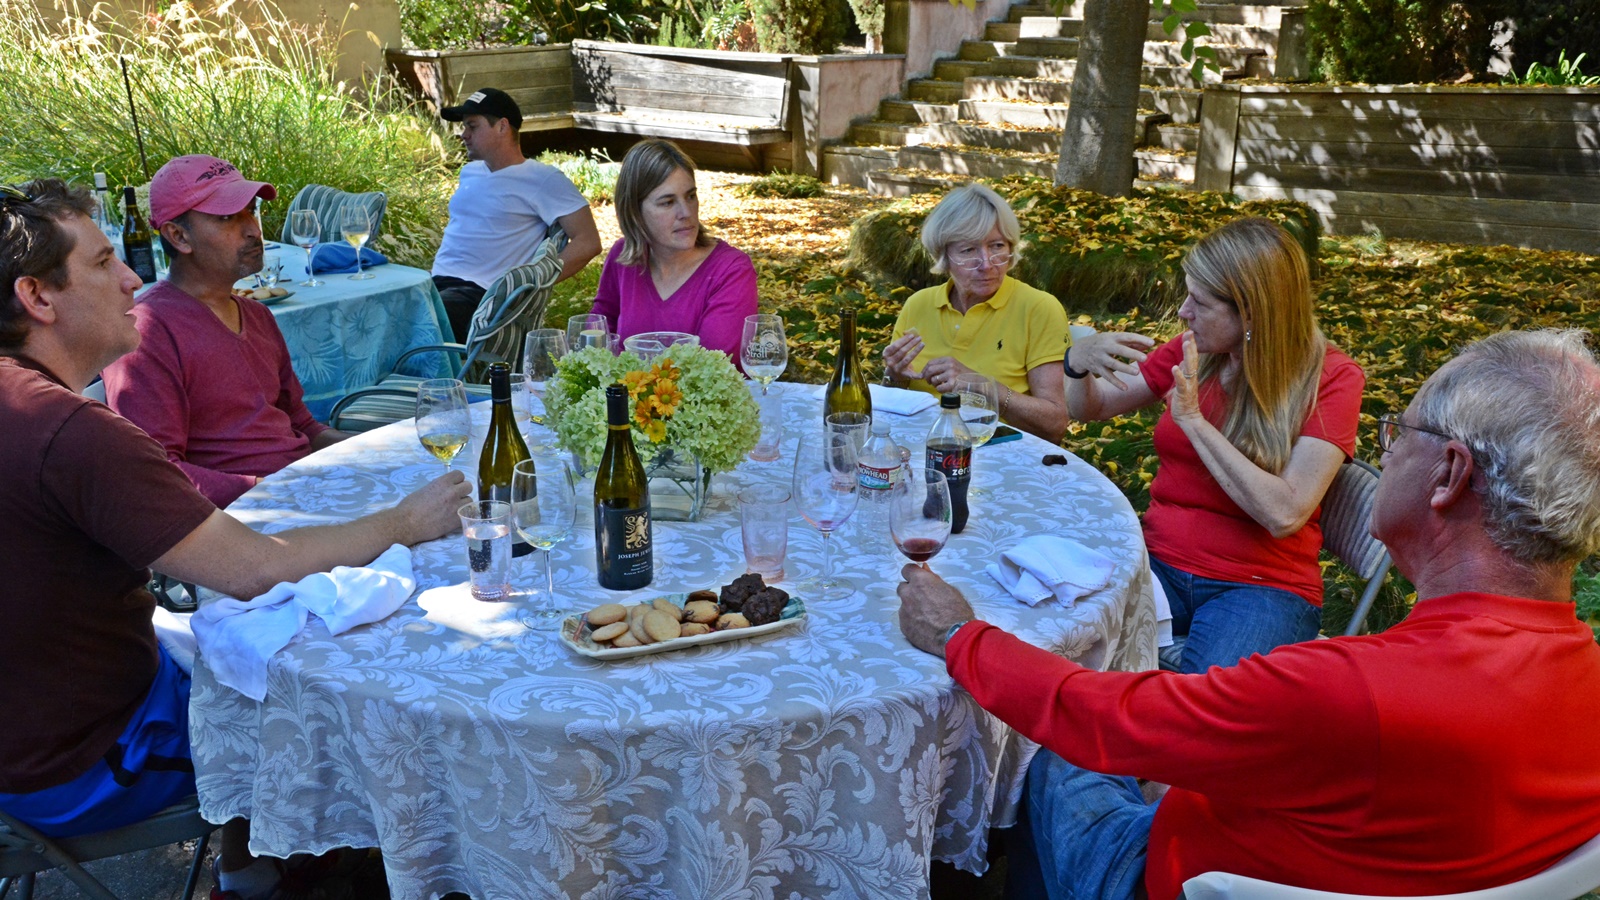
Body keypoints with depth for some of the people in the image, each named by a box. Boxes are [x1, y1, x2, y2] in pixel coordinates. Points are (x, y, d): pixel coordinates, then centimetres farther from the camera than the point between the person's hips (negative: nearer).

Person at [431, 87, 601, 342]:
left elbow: (588, 242, -8)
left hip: (479, 293, -7)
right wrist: (436, 265, 16)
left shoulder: (542, 179, -1)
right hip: (436, 282, 7)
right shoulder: (469, 172, 23)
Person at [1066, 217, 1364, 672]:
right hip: (1160, 564, 4)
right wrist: (1078, 359, -8)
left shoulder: (1330, 379, -6)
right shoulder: (1192, 352, 6)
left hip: (1261, 586, -4)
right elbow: (1088, 408, 15)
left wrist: (1193, 420, -17)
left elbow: (1284, 514, -17)